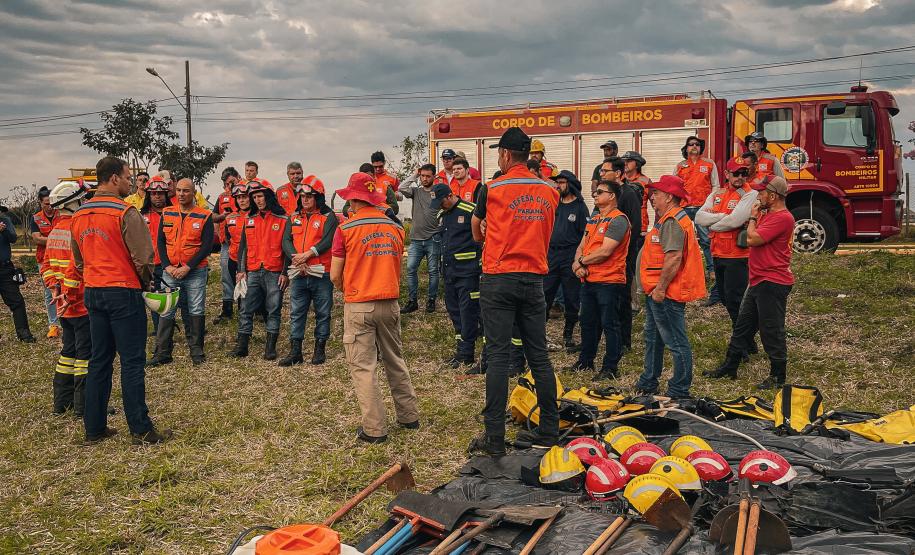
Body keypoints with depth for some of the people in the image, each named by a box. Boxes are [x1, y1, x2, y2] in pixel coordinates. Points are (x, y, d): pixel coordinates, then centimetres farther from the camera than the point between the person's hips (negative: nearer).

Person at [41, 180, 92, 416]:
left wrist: (55, 288, 7)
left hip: (65, 305, 9)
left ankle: (62, 402, 26)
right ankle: (84, 405, 3)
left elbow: (46, 266, 16)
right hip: (81, 303, -9)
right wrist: (70, 295, -18)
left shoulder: (54, 231, 13)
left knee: (69, 350, 18)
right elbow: (76, 267, -25)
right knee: (86, 352, -2)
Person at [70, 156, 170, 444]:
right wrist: (145, 283, 2)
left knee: (99, 361, 13)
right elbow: (143, 257, -15)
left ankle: (94, 428, 18)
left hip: (92, 292, 7)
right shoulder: (125, 212, -13)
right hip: (124, 292, -7)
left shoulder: (78, 215, 10)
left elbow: (78, 260, 16)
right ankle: (141, 430, 3)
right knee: (132, 362, -2)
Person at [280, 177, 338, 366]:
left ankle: (320, 349, 17)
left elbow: (327, 241, -14)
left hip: (321, 274, -4)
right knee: (296, 313, 6)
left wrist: (307, 255, -20)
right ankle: (295, 351, 13)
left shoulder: (328, 217, -2)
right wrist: (298, 262, -12)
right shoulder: (294, 217, 13)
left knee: (322, 313, 5)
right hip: (299, 274, 4)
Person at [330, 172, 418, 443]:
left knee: (363, 367, 2)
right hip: (389, 303, 5)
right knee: (395, 361, 18)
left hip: (358, 306, -4)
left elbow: (335, 276, -4)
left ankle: (375, 428, 3)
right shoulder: (395, 227, 5)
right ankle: (409, 416, 25)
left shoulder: (345, 229, -7)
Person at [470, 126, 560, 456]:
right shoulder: (549, 191, 6)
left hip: (498, 280, -4)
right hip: (534, 278, 4)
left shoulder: (492, 189, -6)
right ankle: (549, 431, 17)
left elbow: (477, 231, 9)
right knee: (539, 356, 10)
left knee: (498, 356, -2)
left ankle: (494, 437, 0)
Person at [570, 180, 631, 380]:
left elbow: (605, 252, -20)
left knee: (609, 325, -2)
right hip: (589, 281, 9)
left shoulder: (618, 220, -12)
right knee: (588, 322, 17)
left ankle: (611, 367, 6)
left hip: (609, 281, -9)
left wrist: (581, 261, -7)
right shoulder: (593, 220, 17)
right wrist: (578, 263, -7)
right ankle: (586, 360, 30)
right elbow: (582, 247, 15)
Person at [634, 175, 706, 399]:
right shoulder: (666, 220, 18)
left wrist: (660, 288, -23)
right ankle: (648, 383, 33)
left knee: (676, 342, -3)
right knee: (652, 338, 20)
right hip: (657, 291, 12)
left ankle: (679, 391, 4)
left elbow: (674, 258, -27)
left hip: (666, 294, -12)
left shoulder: (672, 222, -18)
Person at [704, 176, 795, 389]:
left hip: (772, 283, -10)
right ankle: (729, 368, 26)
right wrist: (756, 216, 11)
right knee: (742, 326, 16)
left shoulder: (782, 218, -18)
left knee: (771, 331, -2)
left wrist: (753, 217, -8)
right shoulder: (767, 214, 15)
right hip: (758, 281, 10)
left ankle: (778, 376, 10)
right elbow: (753, 238, 19)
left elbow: (753, 239, -22)